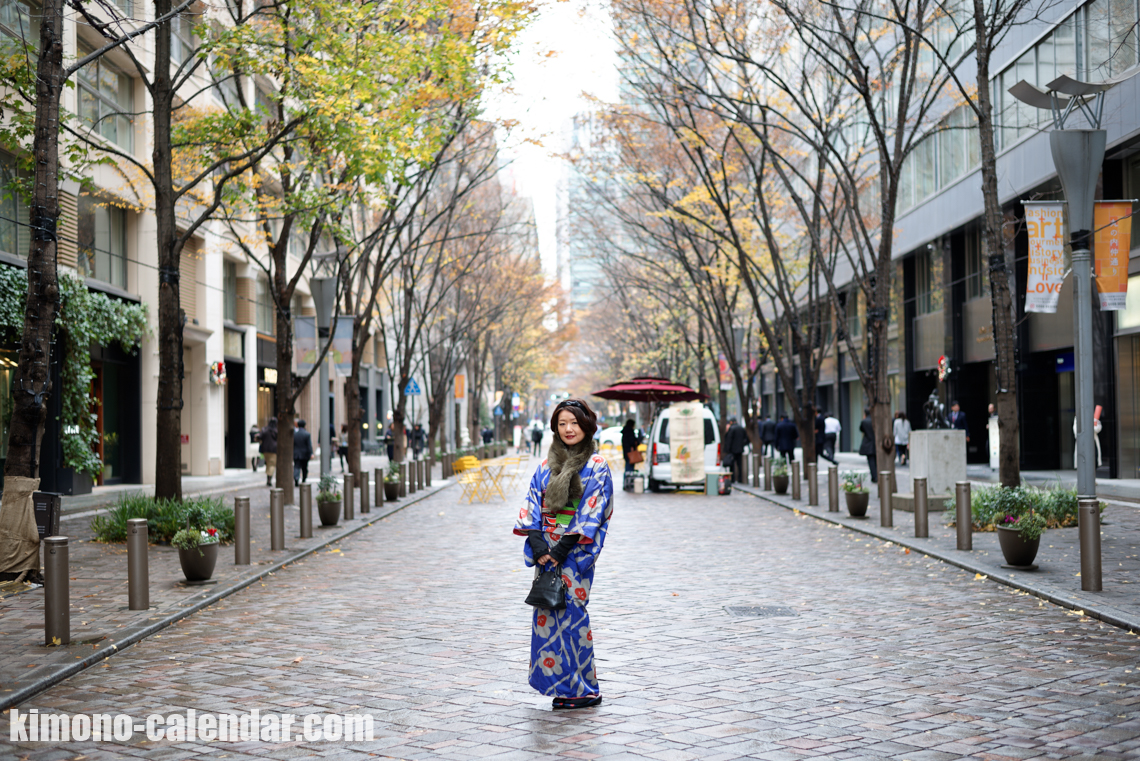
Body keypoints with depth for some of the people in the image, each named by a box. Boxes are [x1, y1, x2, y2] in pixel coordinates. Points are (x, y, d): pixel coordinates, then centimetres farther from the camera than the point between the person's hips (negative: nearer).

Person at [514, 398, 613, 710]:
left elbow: (592, 513, -10)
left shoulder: (596, 467, -3)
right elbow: (533, 505, 7)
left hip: (576, 552, -5)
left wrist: (562, 548, -15)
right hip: (546, 549, 5)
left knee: (571, 614, -5)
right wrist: (537, 543, -8)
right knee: (547, 615, 4)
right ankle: (561, 684, 13)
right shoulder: (547, 465, 11)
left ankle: (582, 688, 6)